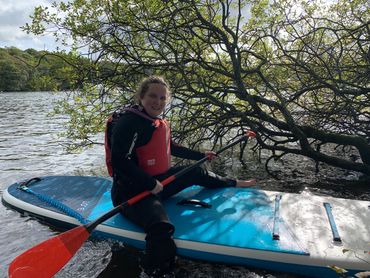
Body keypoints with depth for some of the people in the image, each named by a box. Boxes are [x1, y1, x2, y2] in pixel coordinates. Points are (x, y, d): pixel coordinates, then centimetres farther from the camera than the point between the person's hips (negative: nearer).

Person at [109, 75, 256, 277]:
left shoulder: (160, 124, 9)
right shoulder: (129, 122, -19)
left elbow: (172, 148, 24)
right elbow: (119, 162, -25)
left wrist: (201, 155, 29)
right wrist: (150, 184, -25)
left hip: (158, 181, 9)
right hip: (132, 191, -9)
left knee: (195, 173, 21)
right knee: (161, 228, -37)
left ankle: (233, 183, 47)